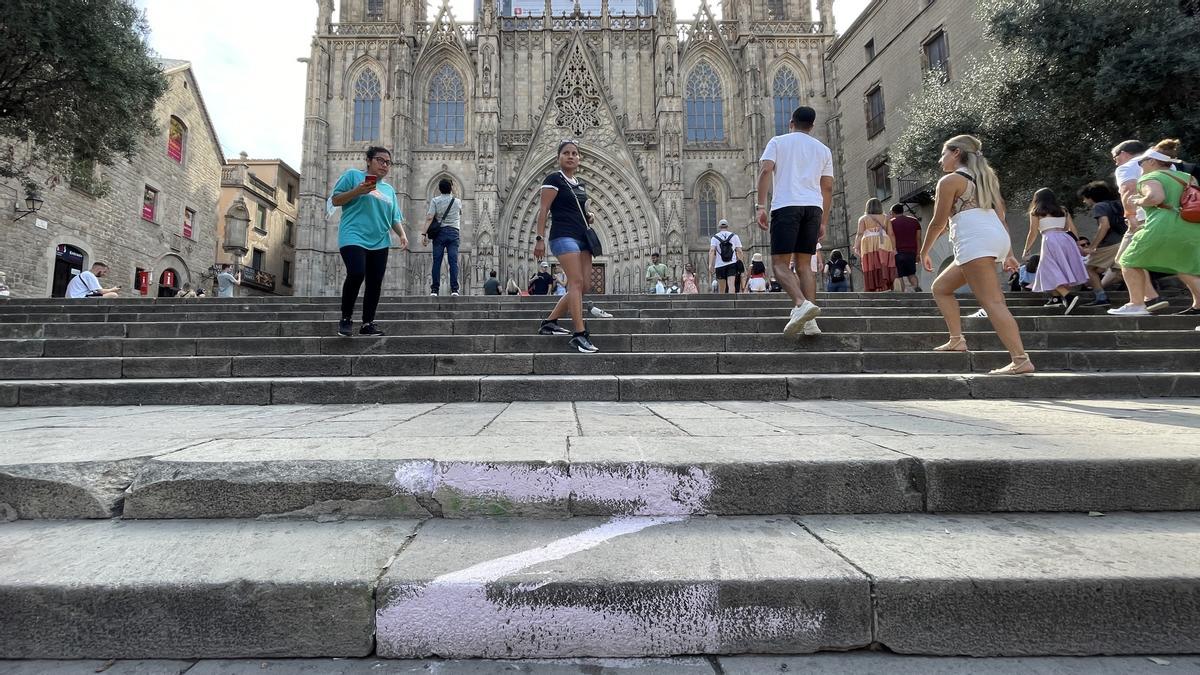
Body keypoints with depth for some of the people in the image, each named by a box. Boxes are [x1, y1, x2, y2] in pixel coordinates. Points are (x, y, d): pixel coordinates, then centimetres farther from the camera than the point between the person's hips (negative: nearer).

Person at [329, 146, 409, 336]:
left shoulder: (389, 190, 22)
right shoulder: (353, 175, 7)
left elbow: (395, 218, 21)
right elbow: (335, 200, 3)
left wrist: (402, 235, 2)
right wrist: (357, 191, -12)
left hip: (379, 242, 6)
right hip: (353, 237, -6)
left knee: (375, 284, 2)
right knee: (356, 274, -23)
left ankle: (368, 323, 11)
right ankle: (346, 318, -4)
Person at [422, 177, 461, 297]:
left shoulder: (435, 201, 2)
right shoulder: (457, 201, 9)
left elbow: (429, 218, -9)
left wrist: (423, 233, -12)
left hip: (439, 232, 0)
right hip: (453, 232, 1)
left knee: (437, 261, -1)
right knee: (453, 261, -4)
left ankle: (434, 290, -2)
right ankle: (454, 289, -11)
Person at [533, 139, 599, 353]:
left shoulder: (580, 184, 21)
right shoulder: (554, 179, -1)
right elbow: (544, 210, -7)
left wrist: (587, 217, 9)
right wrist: (540, 238, -15)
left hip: (582, 237, 8)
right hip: (564, 236, -8)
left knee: (581, 286, 3)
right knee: (576, 282, -19)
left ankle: (549, 323, 13)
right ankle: (579, 334, -22)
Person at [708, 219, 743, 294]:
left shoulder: (714, 237, 7)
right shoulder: (734, 236, 11)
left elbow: (712, 251, -7)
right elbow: (739, 251, 5)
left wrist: (710, 264, -13)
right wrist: (740, 263, 14)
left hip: (719, 265, 0)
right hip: (732, 264, 0)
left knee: (721, 288, 9)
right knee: (731, 284, -12)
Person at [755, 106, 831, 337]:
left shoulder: (778, 142, 11)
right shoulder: (823, 149, 20)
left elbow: (765, 171, -4)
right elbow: (828, 187, 16)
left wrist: (760, 206, -7)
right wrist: (823, 222, 19)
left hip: (786, 206, -4)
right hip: (814, 207, 4)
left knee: (780, 263, -5)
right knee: (803, 264, 8)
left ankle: (802, 304, -30)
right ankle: (810, 322, 0)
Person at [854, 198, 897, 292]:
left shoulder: (863, 219, 10)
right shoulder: (885, 219, 14)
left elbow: (860, 234, -2)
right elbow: (891, 234, 7)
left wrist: (856, 247, -8)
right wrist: (893, 248, 8)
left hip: (869, 244, -1)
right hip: (884, 244, 1)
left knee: (871, 268, 0)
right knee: (884, 268, -3)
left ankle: (871, 291, -2)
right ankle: (884, 288, -16)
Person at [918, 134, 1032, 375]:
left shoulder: (950, 180, 1)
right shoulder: (986, 179, 27)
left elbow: (939, 222, 0)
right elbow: (1000, 217, 24)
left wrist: (924, 251, 12)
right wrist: (1009, 254, 23)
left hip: (975, 241, -10)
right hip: (997, 237, 10)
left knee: (992, 302, -15)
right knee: (940, 287, 20)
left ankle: (1021, 360, -22)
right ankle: (957, 340, 15)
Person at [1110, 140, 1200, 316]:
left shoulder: (1150, 178, -1)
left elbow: (1156, 197, -21)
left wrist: (1138, 202, -3)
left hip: (1164, 227, -7)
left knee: (1130, 261, 8)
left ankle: (1136, 305, 5)